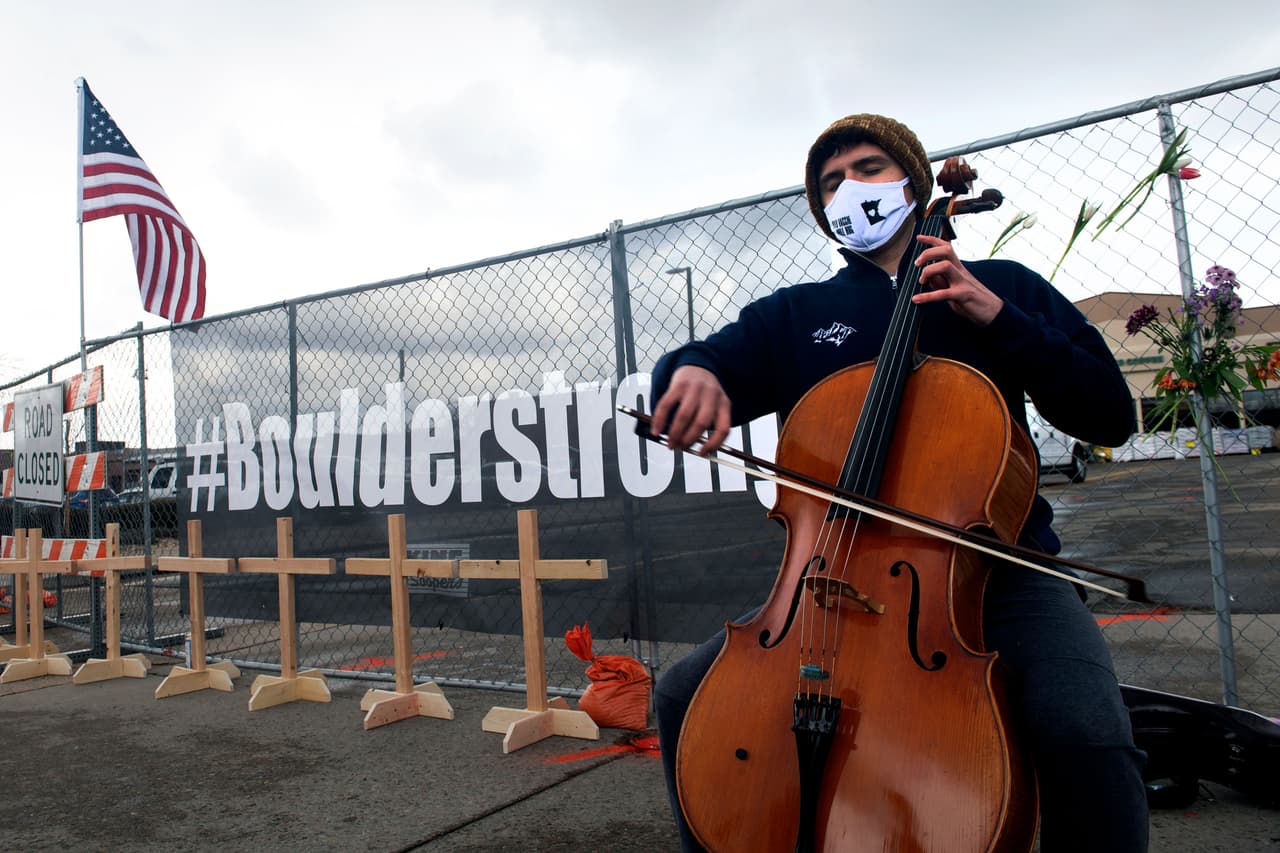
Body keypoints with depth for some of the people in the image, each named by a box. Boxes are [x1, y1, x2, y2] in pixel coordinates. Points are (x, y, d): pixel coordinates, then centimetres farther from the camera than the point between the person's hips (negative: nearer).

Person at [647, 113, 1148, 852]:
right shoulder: (791, 315, 15)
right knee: (686, 695, -13)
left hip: (997, 569, -1)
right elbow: (706, 366, 6)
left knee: (1087, 735, -29)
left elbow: (1111, 416, 4)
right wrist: (691, 372, -19)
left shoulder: (1003, 286, 10)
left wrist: (996, 317, -7)